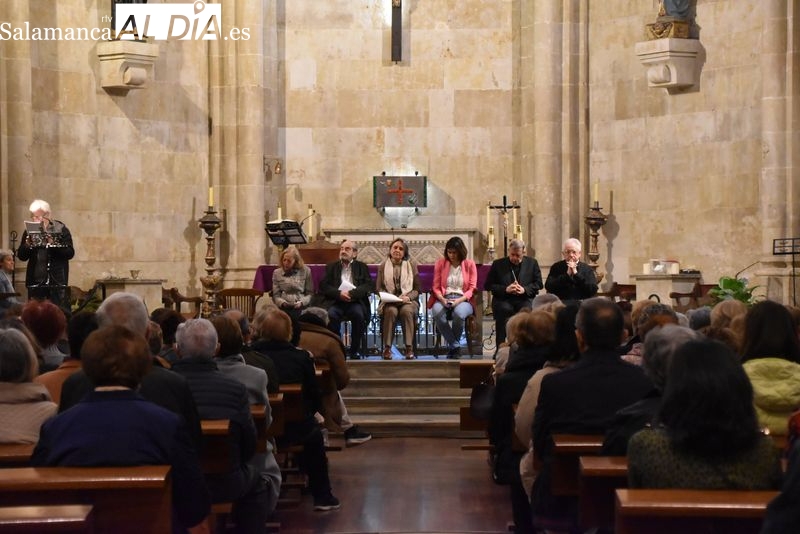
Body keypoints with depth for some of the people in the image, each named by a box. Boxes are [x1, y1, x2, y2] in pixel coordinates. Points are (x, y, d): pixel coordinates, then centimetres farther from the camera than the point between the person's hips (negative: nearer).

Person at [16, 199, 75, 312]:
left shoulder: (61, 229, -1)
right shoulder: (29, 231, 8)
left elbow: (70, 253, -7)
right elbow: (21, 256, 7)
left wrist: (53, 244, -19)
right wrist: (28, 244, -12)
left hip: (57, 280, -3)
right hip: (35, 281, 3)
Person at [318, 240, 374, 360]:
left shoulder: (362, 267, 17)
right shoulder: (331, 267, 19)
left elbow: (369, 286, 2)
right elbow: (323, 286, 6)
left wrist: (352, 293, -15)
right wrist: (339, 293, -13)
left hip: (355, 301, 0)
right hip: (335, 301, 0)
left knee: (359, 314, -33)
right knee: (331, 315, -32)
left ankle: (355, 350, -18)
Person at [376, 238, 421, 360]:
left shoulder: (412, 265, 8)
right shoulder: (383, 266, 10)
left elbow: (417, 289, 5)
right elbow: (379, 288, 7)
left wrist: (408, 297, -14)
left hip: (408, 300, 0)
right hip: (389, 301, 0)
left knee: (407, 311, -35)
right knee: (391, 311, -35)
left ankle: (409, 347, -32)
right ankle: (387, 347, -30)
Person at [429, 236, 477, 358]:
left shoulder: (470, 264, 9)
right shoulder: (440, 263, 12)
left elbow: (472, 289, 3)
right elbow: (436, 287, 9)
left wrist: (459, 300, -14)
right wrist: (442, 299, -12)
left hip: (463, 300, -1)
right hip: (444, 299, 1)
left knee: (459, 313, -39)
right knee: (437, 313, -36)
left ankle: (452, 345, -11)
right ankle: (455, 345, -19)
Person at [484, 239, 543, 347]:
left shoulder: (532, 263, 14)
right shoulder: (498, 264, 10)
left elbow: (538, 284, 10)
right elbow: (488, 285, 6)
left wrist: (524, 289, -9)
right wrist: (505, 289, -9)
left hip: (525, 299, 1)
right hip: (503, 299, -1)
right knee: (504, 310, -35)